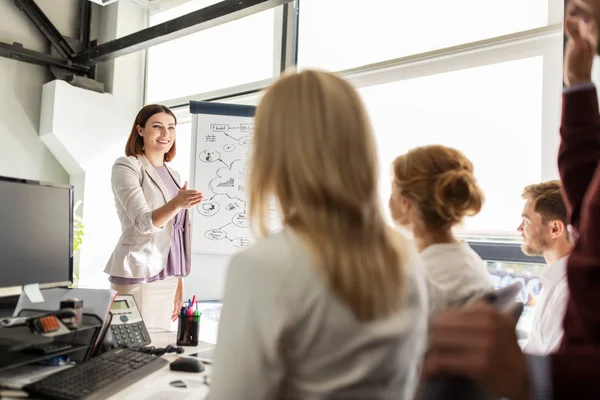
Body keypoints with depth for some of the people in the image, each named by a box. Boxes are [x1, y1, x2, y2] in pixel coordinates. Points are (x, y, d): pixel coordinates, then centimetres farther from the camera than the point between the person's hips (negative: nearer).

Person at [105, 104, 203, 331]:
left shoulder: (172, 175, 14)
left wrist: (179, 282, 14)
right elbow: (143, 223, -19)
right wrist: (176, 204, -37)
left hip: (166, 277, 6)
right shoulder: (126, 166, -6)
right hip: (137, 276, -6)